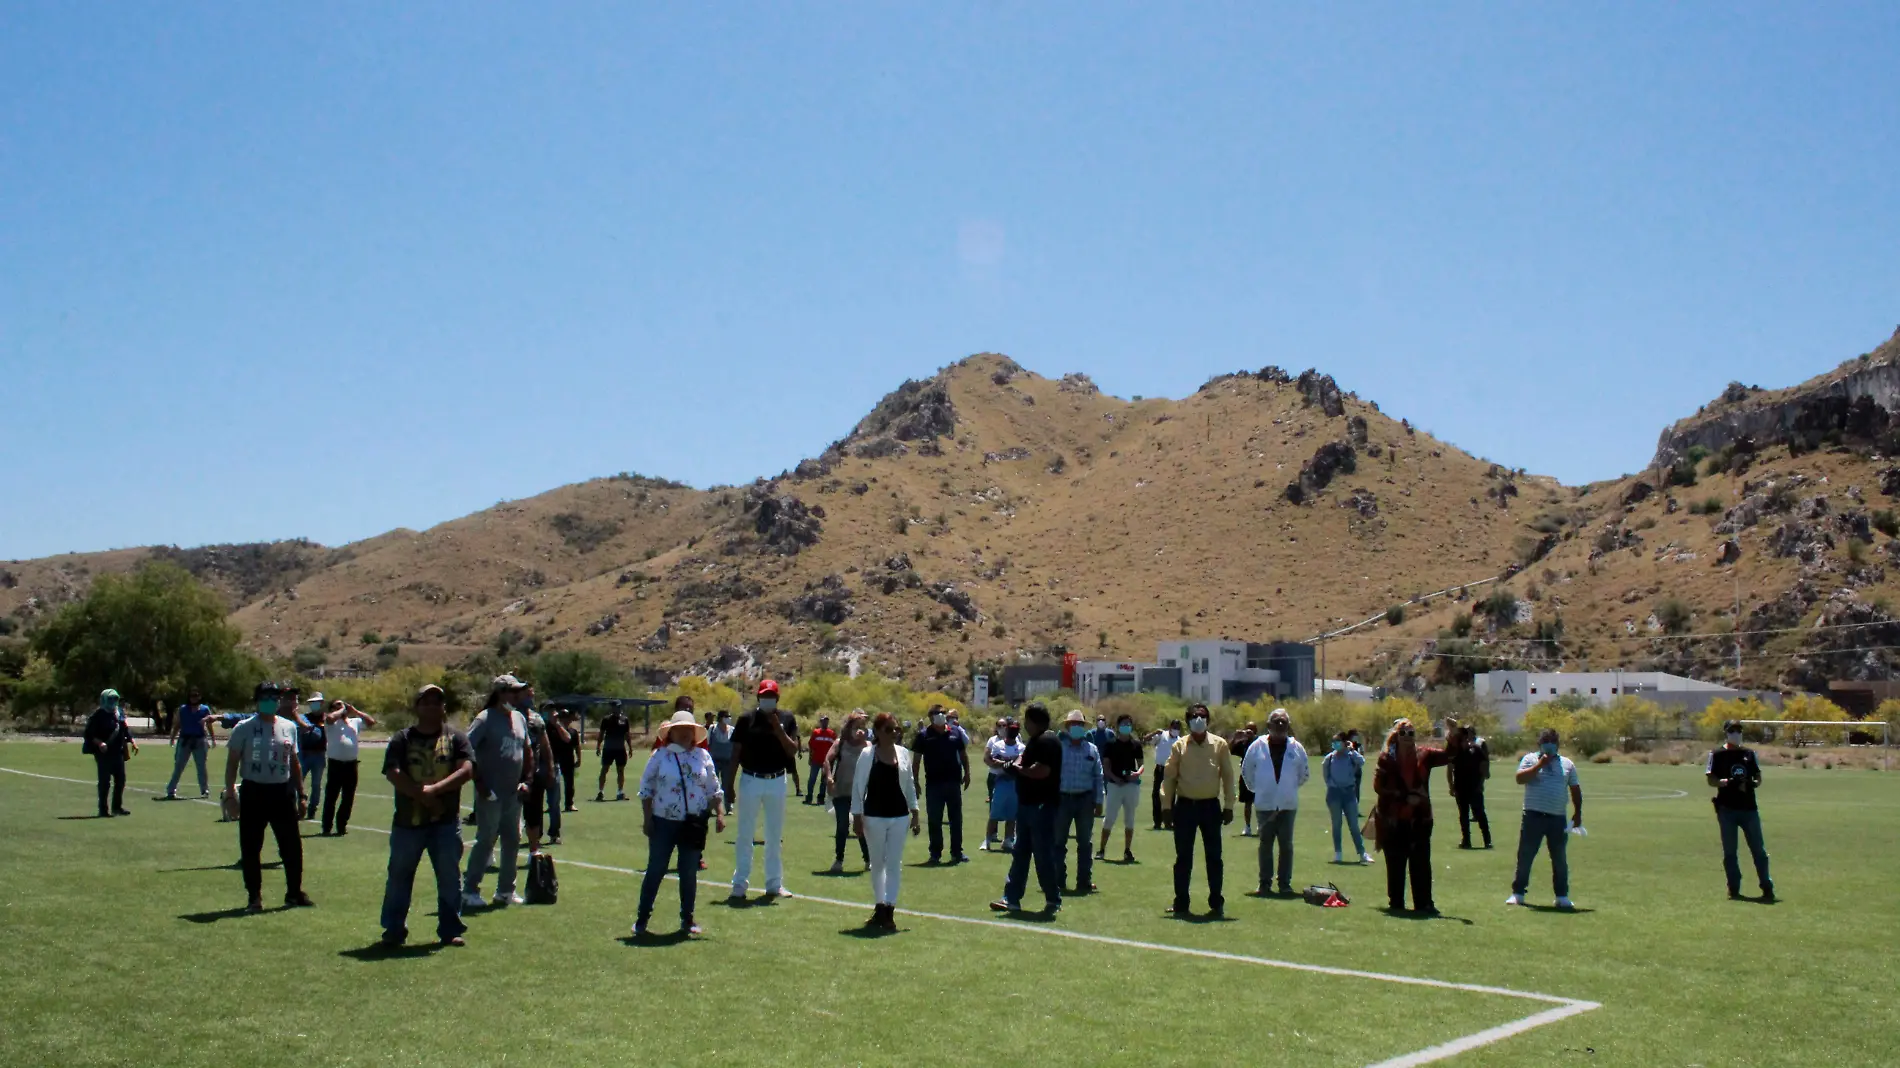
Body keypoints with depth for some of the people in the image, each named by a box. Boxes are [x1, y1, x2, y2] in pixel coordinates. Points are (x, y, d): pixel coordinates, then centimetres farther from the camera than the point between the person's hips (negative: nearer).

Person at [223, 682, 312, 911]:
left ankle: (294, 893, 19)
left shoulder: (289, 727, 8)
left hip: (282, 792, 3)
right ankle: (254, 897, 15)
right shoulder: (244, 728, -4)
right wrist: (230, 794, -11)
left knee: (292, 846, 6)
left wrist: (301, 795, 13)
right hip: (253, 793, -3)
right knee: (250, 848, 3)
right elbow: (232, 762, -4)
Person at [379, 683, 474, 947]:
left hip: (446, 822, 0)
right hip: (407, 821, 0)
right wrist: (422, 795, -17)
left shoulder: (456, 738, 4)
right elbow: (393, 774, -9)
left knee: (450, 877, 5)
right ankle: (394, 930, 18)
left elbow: (467, 770, -9)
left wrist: (434, 789, -19)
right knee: (399, 876, 7)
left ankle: (450, 929, 15)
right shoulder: (402, 739, 4)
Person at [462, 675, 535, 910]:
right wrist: (479, 783, -17)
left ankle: (505, 891, 22)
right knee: (485, 842, -3)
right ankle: (469, 891, 7)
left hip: (514, 794, 7)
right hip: (491, 795, -7)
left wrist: (527, 780, 11)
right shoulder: (485, 719, -12)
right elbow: (465, 750, -17)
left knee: (512, 842, 12)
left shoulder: (519, 718, 11)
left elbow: (527, 752, 20)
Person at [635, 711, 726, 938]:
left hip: (694, 824, 2)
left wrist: (720, 813, 1)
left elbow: (713, 789, 11)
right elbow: (646, 789, 1)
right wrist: (647, 819, -3)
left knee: (690, 873, 8)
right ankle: (641, 919, 12)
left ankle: (687, 919, 20)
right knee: (655, 871, 1)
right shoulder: (660, 757, -1)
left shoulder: (703, 756, 6)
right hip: (664, 823, -2)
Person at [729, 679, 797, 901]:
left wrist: (778, 729, -18)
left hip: (777, 782, 2)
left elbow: (793, 751, -7)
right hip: (750, 781, -2)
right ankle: (739, 885, 9)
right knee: (745, 835, 4)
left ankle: (775, 884, 20)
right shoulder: (747, 719, -2)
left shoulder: (787, 719, 1)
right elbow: (735, 752, 0)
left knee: (776, 835, 10)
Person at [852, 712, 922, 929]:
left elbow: (910, 784, 10)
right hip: (874, 815, -2)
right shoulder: (867, 754, -7)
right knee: (877, 863, 10)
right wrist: (857, 816, -8)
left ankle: (889, 910, 3)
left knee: (894, 863, 1)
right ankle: (880, 907, 22)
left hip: (899, 815, 2)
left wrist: (915, 812, 8)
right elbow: (858, 786, -5)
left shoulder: (903, 753, 3)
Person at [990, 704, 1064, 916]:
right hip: (1027, 803, 10)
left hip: (1042, 806, -10)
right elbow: (1025, 764, 19)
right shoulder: (1033, 741, 16)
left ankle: (1053, 900, 8)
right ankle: (1011, 898, 16)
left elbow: (1042, 771, -26)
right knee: (1020, 853, 11)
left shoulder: (1047, 742, -15)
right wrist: (1017, 766, -3)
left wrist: (1018, 768, -12)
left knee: (1043, 855, -3)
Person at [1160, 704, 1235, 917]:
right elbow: (1169, 777, 3)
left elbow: (1228, 776, 4)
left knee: (1214, 857, 5)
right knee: (1183, 857, 5)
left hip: (1210, 806, 0)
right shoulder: (1179, 746, 1)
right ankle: (1181, 903, 12)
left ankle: (1216, 902, 15)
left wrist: (1229, 806, 0)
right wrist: (1166, 807, -2)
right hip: (1185, 806, 0)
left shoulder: (1220, 745, 1)